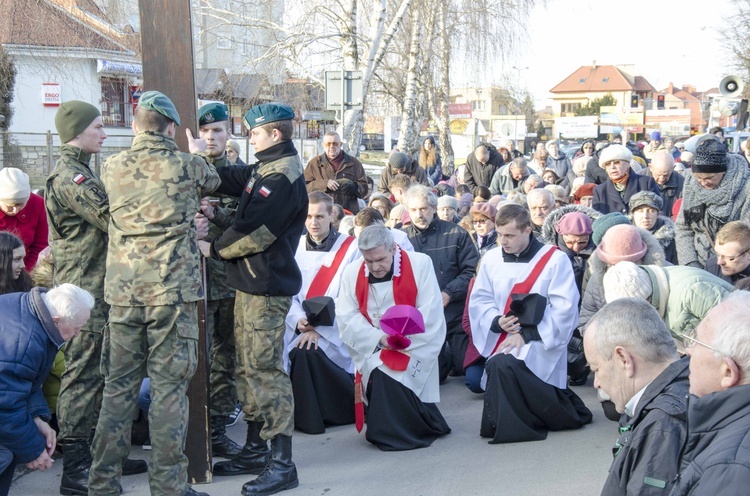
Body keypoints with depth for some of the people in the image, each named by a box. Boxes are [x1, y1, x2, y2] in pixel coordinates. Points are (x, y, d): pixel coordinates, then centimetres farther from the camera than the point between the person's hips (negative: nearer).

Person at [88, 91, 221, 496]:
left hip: (122, 292, 3)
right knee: (169, 387, 2)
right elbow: (214, 182, 18)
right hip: (173, 291, -3)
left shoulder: (112, 168, 5)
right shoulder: (187, 166, -3)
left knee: (118, 386, 11)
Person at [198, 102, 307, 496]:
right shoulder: (264, 170, 15)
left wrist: (214, 249, -6)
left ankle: (282, 463, -4)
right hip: (250, 283, 10)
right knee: (248, 367, 15)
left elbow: (254, 231, -19)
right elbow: (225, 180, 19)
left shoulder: (284, 178, -17)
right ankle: (255, 449, 26)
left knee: (266, 368, -9)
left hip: (267, 288, -10)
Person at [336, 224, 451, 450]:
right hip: (371, 350, 3)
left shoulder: (420, 264, -8)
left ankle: (395, 435, -7)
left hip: (413, 349, -3)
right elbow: (346, 317, -6)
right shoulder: (352, 273, 1)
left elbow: (430, 314, -12)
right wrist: (378, 338, -19)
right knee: (379, 375, -25)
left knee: (390, 375, -28)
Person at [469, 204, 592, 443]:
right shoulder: (491, 259, 7)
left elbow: (564, 308, -12)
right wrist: (496, 321, -14)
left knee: (503, 365, -33)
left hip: (541, 343, -6)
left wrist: (527, 334, -19)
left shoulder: (555, 260, -6)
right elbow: (479, 300, 8)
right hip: (502, 340, 6)